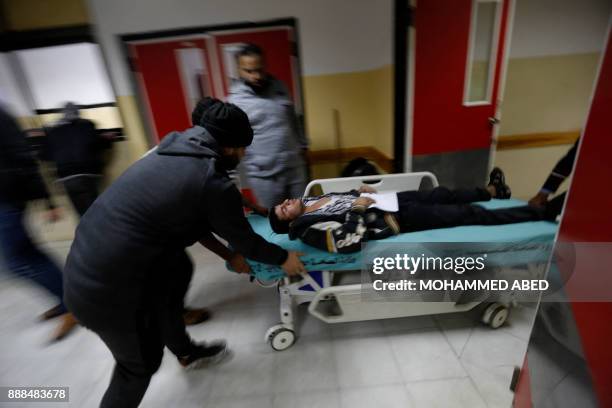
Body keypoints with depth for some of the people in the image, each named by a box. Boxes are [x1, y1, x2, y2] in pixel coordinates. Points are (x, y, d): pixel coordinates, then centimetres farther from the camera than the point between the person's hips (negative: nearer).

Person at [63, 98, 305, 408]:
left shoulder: (174, 150, 5)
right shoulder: (214, 184, -20)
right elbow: (244, 241, -5)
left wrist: (227, 253, 23)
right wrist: (284, 258, 13)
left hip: (84, 261, 8)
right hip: (106, 289, -8)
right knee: (141, 363, 15)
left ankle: (185, 352, 44)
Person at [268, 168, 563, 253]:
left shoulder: (309, 201, 4)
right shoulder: (309, 228, -22)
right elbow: (349, 243, -34)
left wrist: (361, 191, 3)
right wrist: (357, 209, -25)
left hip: (390, 200, 8)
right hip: (397, 219, -8)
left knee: (443, 194, 22)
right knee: (467, 214, 1)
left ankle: (490, 192, 52)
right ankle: (544, 213, 21)